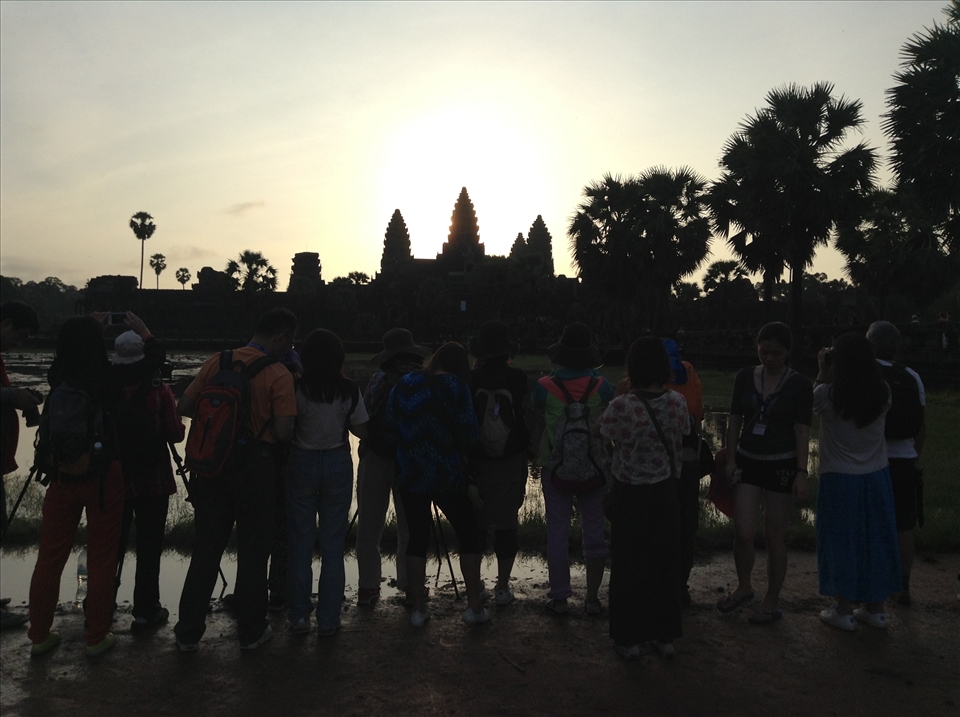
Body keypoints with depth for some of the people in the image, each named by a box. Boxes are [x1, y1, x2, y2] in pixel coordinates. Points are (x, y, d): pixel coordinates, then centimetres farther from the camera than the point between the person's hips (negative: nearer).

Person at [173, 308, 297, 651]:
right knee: (253, 552, 11)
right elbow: (283, 433, -18)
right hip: (255, 467, -4)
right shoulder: (279, 375, -13)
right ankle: (251, 631, 22)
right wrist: (262, 424, 3)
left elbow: (183, 407, 0)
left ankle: (188, 632, 24)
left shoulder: (217, 362, 0)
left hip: (213, 465, 4)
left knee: (205, 549, 15)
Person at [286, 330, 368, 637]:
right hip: (338, 464, 1)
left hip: (302, 463, 0)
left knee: (300, 543, 11)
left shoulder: (296, 388, -9)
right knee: (333, 544, 9)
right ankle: (328, 619, 16)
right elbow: (362, 431, -1)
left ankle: (299, 616, 19)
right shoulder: (349, 390, -7)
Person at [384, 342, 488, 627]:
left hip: (410, 474, 4)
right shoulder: (456, 386, -8)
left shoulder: (405, 384, 3)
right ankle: (474, 606, 11)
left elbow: (389, 422, 4)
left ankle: (418, 608, 17)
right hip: (446, 475, -4)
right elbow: (469, 430, -12)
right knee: (470, 535, 10)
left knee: (417, 537, 13)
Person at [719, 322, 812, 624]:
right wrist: (730, 459, 3)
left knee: (774, 537, 4)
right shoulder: (745, 377, 3)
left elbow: (802, 430, -7)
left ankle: (772, 602, 22)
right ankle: (744, 587, 25)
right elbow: (735, 420, 7)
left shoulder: (800, 384, -5)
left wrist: (801, 473, -12)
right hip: (748, 462, 3)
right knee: (743, 533, -1)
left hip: (782, 464, -2)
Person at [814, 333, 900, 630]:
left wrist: (823, 374, 6)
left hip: (839, 479, -4)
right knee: (875, 539, 15)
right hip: (876, 476, 4)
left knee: (842, 541, 8)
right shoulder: (883, 393, -6)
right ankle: (875, 608, 27)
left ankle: (844, 610, 18)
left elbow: (813, 404, 5)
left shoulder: (827, 394, -17)